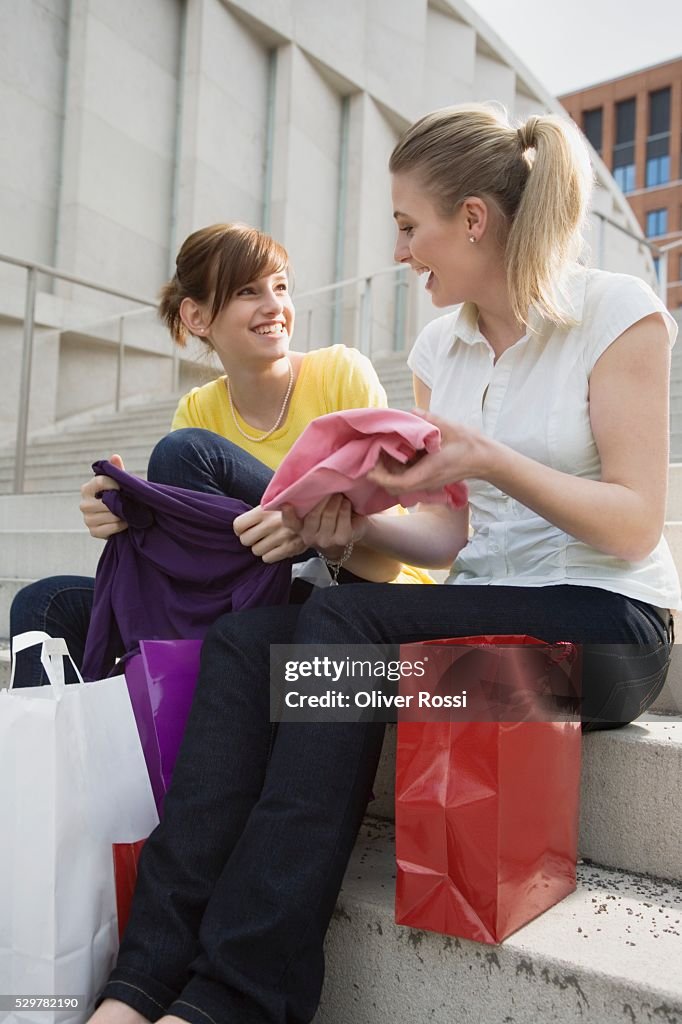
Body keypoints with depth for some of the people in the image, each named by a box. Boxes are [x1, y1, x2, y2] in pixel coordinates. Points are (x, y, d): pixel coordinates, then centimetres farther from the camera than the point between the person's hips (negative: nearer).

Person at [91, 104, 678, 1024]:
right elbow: (453, 538, 11)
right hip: (482, 602, 5)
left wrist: (491, 460, -22)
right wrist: (357, 524, -7)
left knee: (342, 623, -31)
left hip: (608, 624, -5)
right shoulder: (440, 345, 12)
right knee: (244, 631, -21)